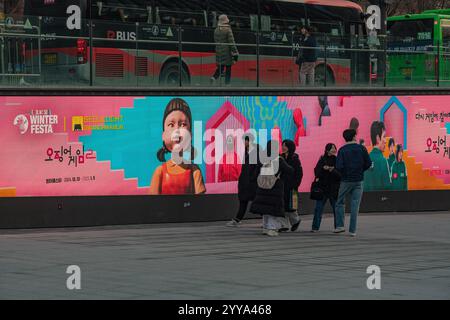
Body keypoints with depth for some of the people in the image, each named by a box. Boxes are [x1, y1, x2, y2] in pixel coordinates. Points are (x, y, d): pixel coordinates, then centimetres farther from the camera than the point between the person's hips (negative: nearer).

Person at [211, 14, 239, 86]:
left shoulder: (216, 30, 6)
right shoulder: (228, 30, -13)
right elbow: (231, 42, -15)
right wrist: (235, 54, -12)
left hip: (218, 52, 5)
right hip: (227, 52, -5)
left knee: (220, 67, 14)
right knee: (228, 68, 5)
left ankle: (214, 77, -10)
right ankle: (227, 83, 6)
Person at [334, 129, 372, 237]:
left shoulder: (342, 150, -6)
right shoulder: (361, 148, -1)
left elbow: (339, 166, -14)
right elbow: (368, 163, -2)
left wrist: (344, 172, 7)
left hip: (346, 180, -1)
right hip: (359, 181, 1)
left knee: (340, 203, 14)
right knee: (355, 205, 3)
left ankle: (340, 225, 4)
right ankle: (352, 230, 2)